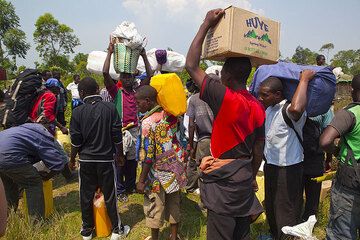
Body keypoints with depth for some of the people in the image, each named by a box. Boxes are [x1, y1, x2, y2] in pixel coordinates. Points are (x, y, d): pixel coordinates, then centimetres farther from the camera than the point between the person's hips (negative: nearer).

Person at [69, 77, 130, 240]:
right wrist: (120, 155, 8)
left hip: (86, 160, 1)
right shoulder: (110, 108, -7)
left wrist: (72, 159, 11)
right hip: (106, 159, 0)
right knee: (110, 196, 10)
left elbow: (76, 141, -4)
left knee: (86, 196, 15)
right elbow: (117, 136, -5)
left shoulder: (78, 112, -7)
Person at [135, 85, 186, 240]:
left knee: (154, 207, 13)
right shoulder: (169, 114, -4)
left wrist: (141, 180, -13)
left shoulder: (148, 122, -21)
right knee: (174, 204, 19)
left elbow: (148, 155, -20)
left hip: (159, 172, -6)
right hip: (175, 168, 6)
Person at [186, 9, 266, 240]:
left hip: (223, 179, -7)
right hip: (244, 176, 7)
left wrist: (206, 24, -12)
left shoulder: (225, 98, -21)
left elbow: (191, 66, -18)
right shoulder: (258, 107, 0)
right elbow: (259, 147, 7)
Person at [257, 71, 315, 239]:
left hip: (288, 169, -9)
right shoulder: (269, 109, 2)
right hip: (270, 166, 10)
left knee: (286, 213, 7)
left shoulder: (288, 110, -27)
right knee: (270, 207, 27)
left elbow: (296, 109, -51)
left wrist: (304, 79, -38)